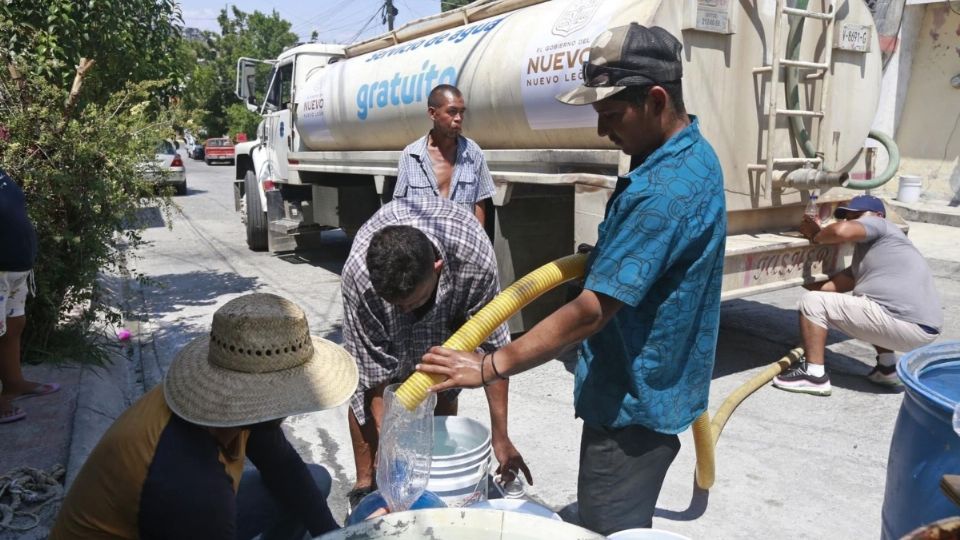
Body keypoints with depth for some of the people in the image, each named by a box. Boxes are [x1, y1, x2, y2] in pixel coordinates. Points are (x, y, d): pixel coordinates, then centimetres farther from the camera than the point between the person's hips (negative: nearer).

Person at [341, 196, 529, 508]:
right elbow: (375, 380, -32)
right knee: (365, 387, -11)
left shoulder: (475, 261, -43)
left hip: (450, 297, 1)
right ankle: (365, 484, 6)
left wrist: (500, 436, -25)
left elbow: (492, 346, -30)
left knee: (444, 390, -5)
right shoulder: (358, 276, -41)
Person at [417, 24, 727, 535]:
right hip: (651, 387, 10)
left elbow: (591, 311, -31)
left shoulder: (663, 191, -30)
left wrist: (489, 366, -26)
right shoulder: (691, 154, 5)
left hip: (632, 402, -10)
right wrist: (602, 258, 7)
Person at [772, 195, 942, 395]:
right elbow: (829, 286, 17)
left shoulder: (879, 225, 1)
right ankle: (887, 367, 28)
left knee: (812, 302, -5)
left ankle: (814, 374, -4)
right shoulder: (863, 256, 25)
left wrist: (816, 237, 0)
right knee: (861, 300, 39)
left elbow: (842, 231, -22)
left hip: (906, 326, -10)